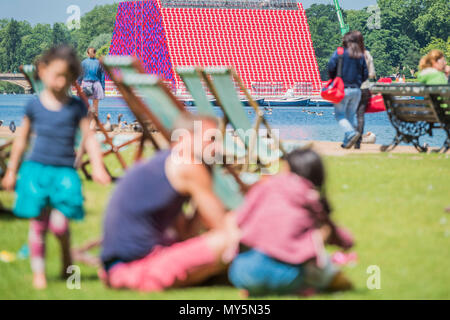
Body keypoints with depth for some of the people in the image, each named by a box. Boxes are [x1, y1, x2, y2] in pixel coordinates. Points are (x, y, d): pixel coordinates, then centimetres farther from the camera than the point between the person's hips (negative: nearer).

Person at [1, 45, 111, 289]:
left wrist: (98, 168, -7)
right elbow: (22, 139, 14)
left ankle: (66, 254, 17)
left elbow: (89, 138, 5)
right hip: (36, 169, 1)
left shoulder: (76, 107, 4)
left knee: (59, 223, -14)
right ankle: (38, 272, 12)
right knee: (38, 223, -1)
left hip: (64, 171, -1)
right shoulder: (34, 106, 4)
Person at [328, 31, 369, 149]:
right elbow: (365, 74, 6)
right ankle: (347, 142, 10)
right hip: (356, 90, 4)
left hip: (343, 89, -4)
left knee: (340, 114, 2)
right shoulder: (360, 56, 6)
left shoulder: (339, 52, -5)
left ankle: (351, 133, -22)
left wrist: (334, 79, 4)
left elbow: (331, 67, -14)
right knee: (351, 115, 12)